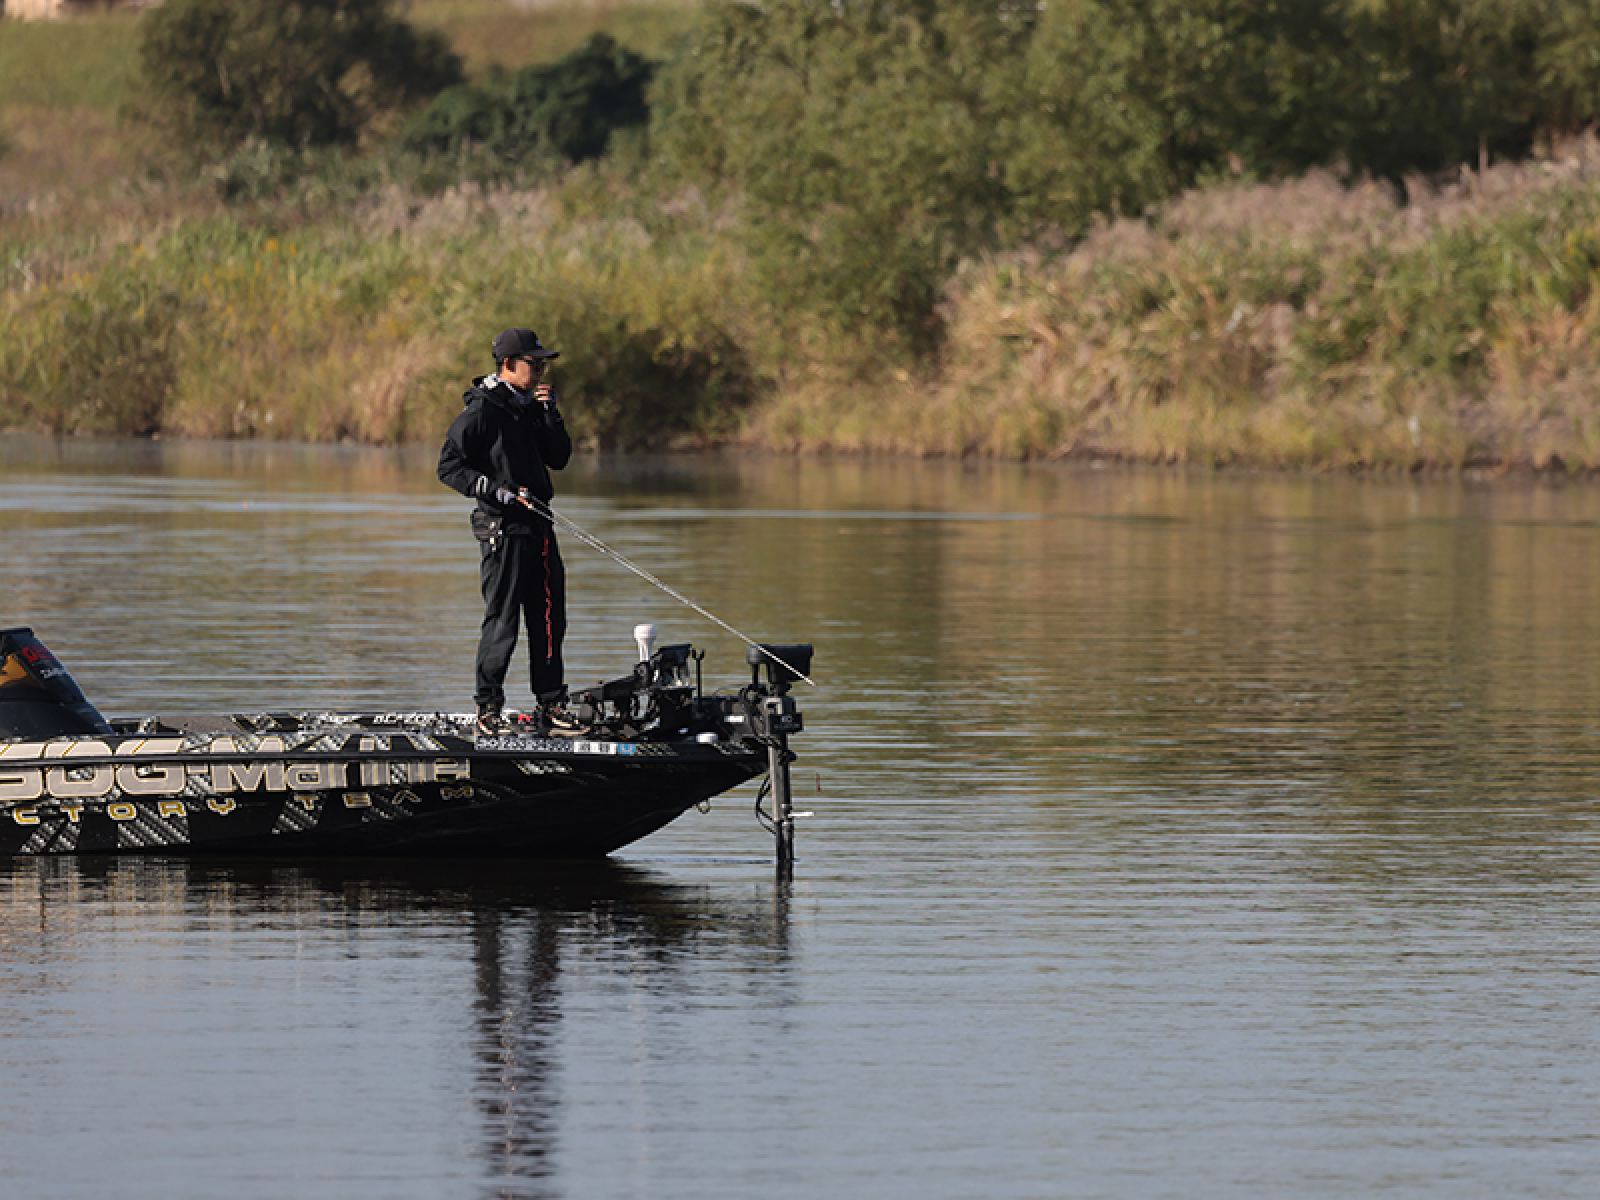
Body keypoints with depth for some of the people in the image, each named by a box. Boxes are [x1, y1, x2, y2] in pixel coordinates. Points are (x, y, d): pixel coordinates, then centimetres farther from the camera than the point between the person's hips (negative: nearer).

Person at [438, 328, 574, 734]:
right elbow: (449, 468, -11)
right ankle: (489, 710, 3)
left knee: (549, 620, 9)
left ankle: (551, 705, 17)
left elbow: (558, 457, 13)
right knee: (502, 623, -5)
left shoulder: (529, 407, 15)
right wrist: (499, 491, -19)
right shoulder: (482, 411, -9)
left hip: (538, 527, 8)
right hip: (503, 528, -8)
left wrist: (550, 412, 2)